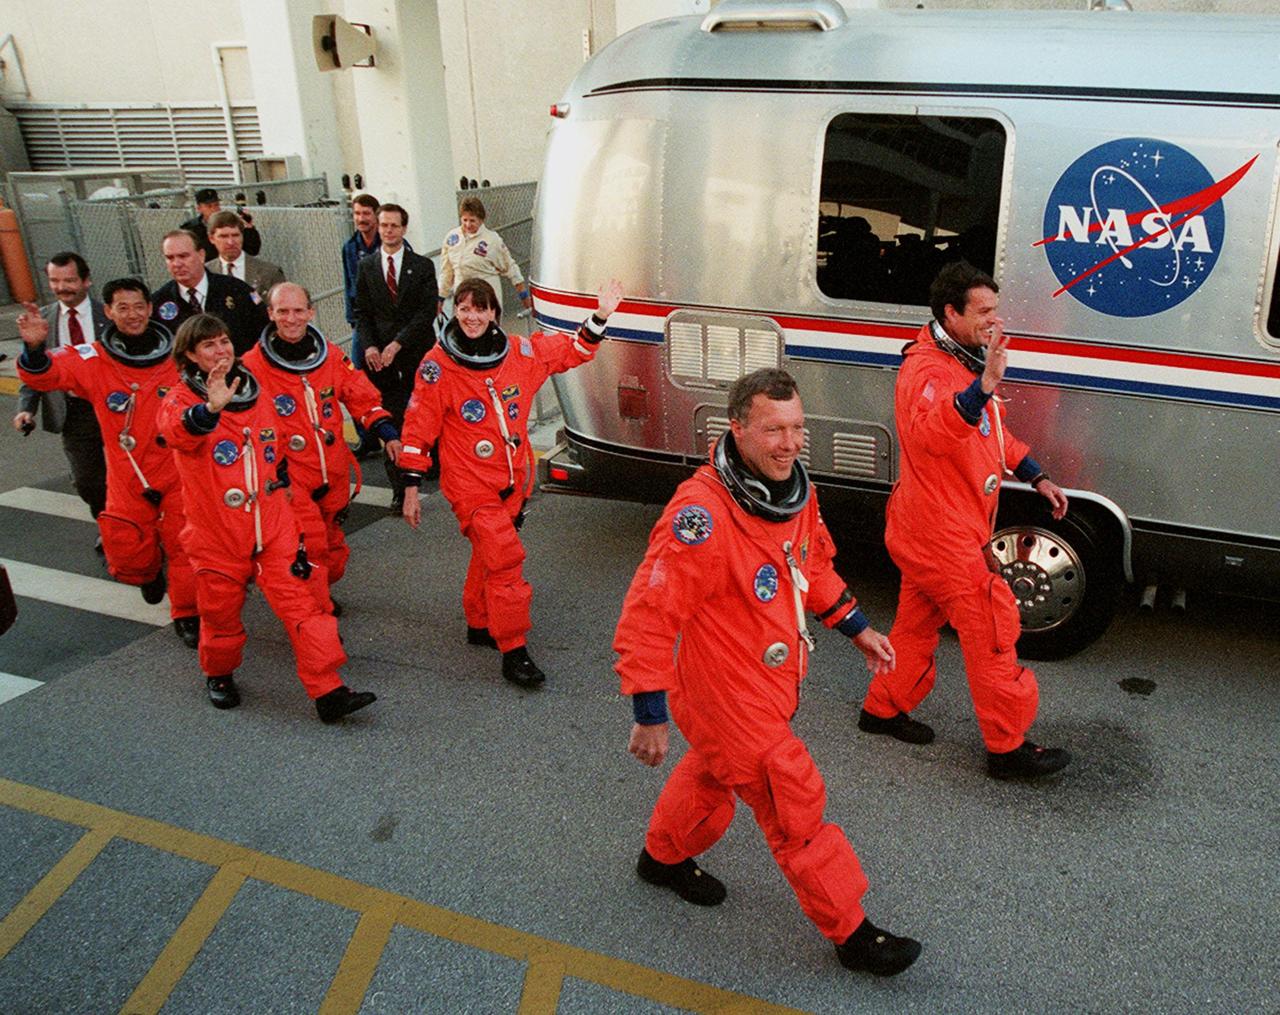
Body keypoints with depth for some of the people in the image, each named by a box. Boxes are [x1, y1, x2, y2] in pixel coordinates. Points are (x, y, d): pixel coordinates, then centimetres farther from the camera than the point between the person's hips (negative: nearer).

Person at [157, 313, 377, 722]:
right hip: (217, 533, -3)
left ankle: (328, 691, -5)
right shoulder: (181, 399, -7)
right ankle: (219, 675, 40)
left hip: (273, 526, 3)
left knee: (303, 603, -6)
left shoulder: (254, 390, 9)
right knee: (221, 611, 12)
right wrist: (210, 408, -52)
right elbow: (177, 431, -33)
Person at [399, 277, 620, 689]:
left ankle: (479, 625, 39)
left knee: (491, 555, 18)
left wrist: (600, 316, 3)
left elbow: (571, 351, 16)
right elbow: (418, 429, -5)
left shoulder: (520, 353, 2)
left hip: (514, 481, 5)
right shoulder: (438, 366, -9)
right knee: (504, 558, -14)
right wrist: (412, 488, -6)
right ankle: (513, 650, -5)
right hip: (470, 485, -5)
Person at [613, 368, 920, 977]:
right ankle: (851, 933, 23)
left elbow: (814, 564, 16)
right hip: (726, 697, -9)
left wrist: (856, 628, 18)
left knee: (712, 772, 29)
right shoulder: (702, 514, -32)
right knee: (796, 808, 3)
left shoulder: (795, 488, -4)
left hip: (772, 683, 9)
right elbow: (648, 615, -29)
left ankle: (664, 857, 55)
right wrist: (649, 716, -25)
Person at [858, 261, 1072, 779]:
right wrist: (983, 386, -59)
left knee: (919, 622, 20)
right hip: (941, 535, -10)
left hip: (936, 529, 10)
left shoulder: (964, 362, 12)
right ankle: (1008, 746, 11)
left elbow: (994, 432, 26)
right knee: (992, 630, -2)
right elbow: (929, 434, -45)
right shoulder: (926, 371, -22)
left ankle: (884, 709, 35)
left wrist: (1037, 477, 20)